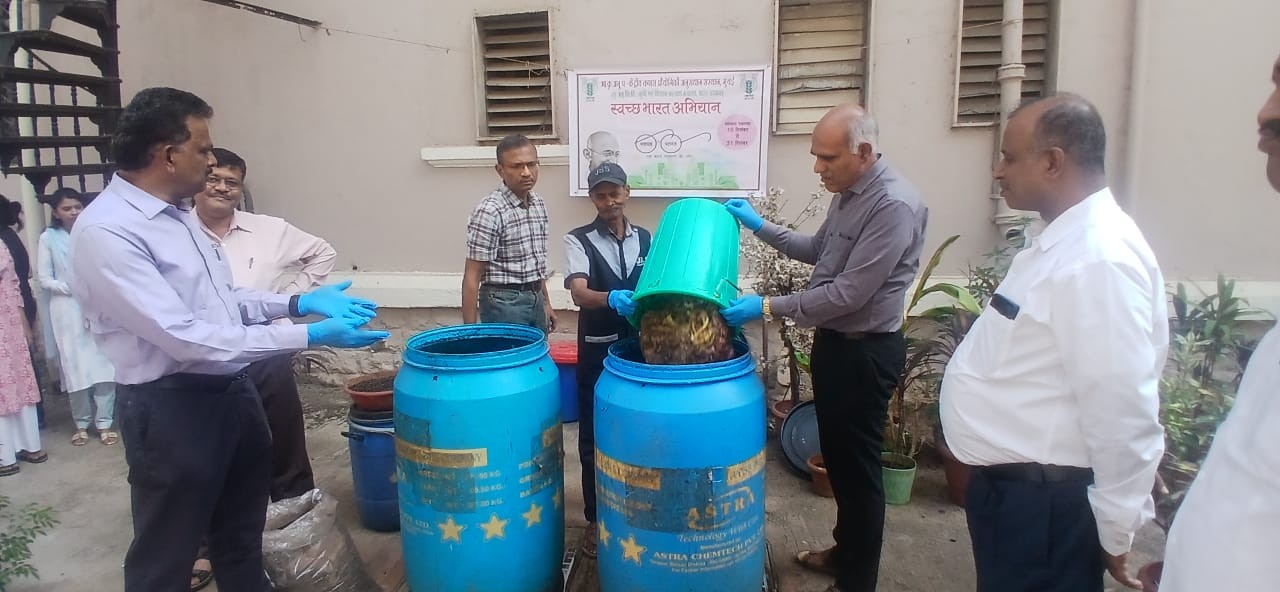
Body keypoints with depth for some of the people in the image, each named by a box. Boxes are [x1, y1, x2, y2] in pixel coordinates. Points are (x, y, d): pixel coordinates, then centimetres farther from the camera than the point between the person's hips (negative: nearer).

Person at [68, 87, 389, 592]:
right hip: (171, 405, -8)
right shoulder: (105, 231, -21)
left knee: (242, 534, 25)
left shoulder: (178, 213, 6)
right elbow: (186, 339, -26)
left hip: (232, 389, 8)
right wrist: (310, 336, -27)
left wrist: (299, 302, 0)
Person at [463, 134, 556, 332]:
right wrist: (470, 329, -17)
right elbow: (472, 276, -16)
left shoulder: (539, 204, 6)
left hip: (535, 299, 7)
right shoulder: (489, 211, -16)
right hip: (505, 302, -7)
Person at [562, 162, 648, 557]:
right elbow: (579, 293, -21)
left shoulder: (645, 239, 6)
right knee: (594, 435, 8)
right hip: (597, 351, -3)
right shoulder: (578, 240, -7)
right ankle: (596, 517, 22)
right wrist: (612, 299, -41)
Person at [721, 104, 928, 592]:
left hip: (866, 352, -9)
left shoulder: (894, 205, -23)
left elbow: (848, 294, -26)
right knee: (837, 457, 21)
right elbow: (818, 251, 23)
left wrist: (768, 308, -22)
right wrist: (760, 226, 14)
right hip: (835, 342, 10)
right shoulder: (848, 193, 7)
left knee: (858, 466, 4)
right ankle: (845, 552, 40)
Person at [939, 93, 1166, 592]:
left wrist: (1115, 533, -15)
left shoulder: (1099, 258, -25)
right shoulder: (1062, 241, 7)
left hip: (1041, 502, -9)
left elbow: (1124, 416, -24)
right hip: (1010, 485, 9)